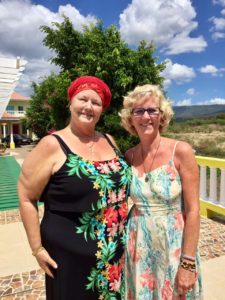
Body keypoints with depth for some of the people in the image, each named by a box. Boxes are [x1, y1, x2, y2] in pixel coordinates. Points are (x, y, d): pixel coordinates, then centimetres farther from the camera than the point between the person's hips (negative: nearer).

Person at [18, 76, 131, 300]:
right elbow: (26, 197, -11)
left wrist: (124, 230, 14)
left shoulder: (109, 141, 3)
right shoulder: (52, 145, -14)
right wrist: (37, 248, -10)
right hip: (70, 254, -5)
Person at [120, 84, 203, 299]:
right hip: (138, 246, 3)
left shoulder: (181, 152, -14)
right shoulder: (129, 157, -3)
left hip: (174, 245, -3)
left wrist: (188, 262, -12)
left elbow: (192, 210, -13)